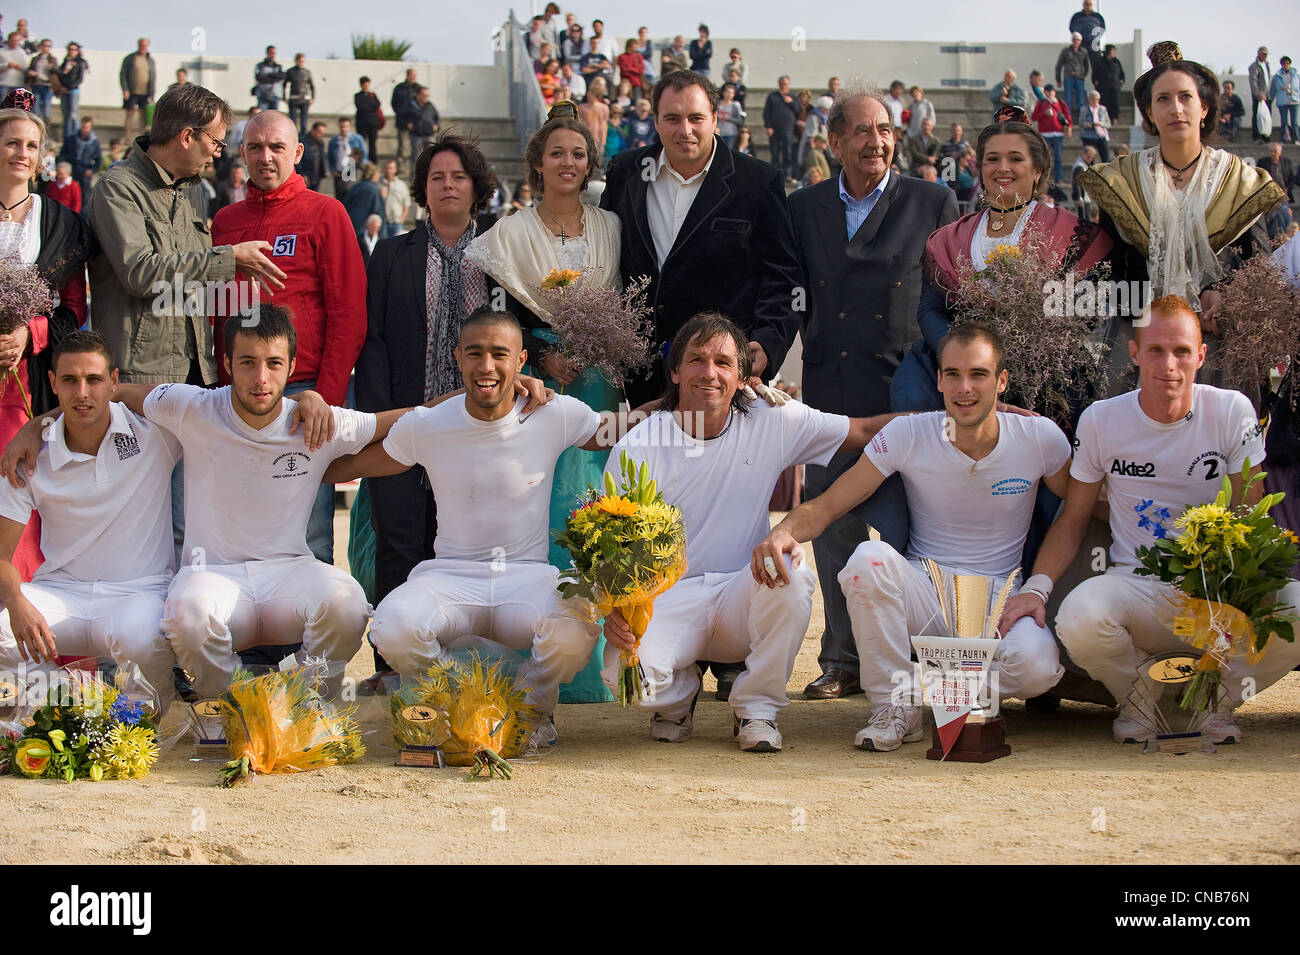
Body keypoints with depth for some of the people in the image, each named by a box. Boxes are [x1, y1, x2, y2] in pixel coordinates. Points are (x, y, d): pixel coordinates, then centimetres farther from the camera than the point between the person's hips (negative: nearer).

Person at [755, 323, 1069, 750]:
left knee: (1035, 665, -34)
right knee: (869, 558, -33)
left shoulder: (1040, 437, -4)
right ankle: (895, 706, -16)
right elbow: (826, 506, -6)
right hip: (925, 594, 0)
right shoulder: (907, 435, -6)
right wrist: (783, 531, -29)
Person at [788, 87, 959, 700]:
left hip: (901, 393, -3)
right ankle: (843, 661, 18)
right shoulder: (803, 209, 11)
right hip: (829, 393, 3)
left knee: (902, 534, -6)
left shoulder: (933, 203, 3)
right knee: (833, 531, 8)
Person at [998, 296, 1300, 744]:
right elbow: (1072, 520, 8)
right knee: (1079, 618, -35)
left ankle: (1217, 696, 1)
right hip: (1138, 586, 0)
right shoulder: (1101, 420, 1)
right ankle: (1139, 699, 2)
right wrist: (1036, 588, -11)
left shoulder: (1232, 412, -1)